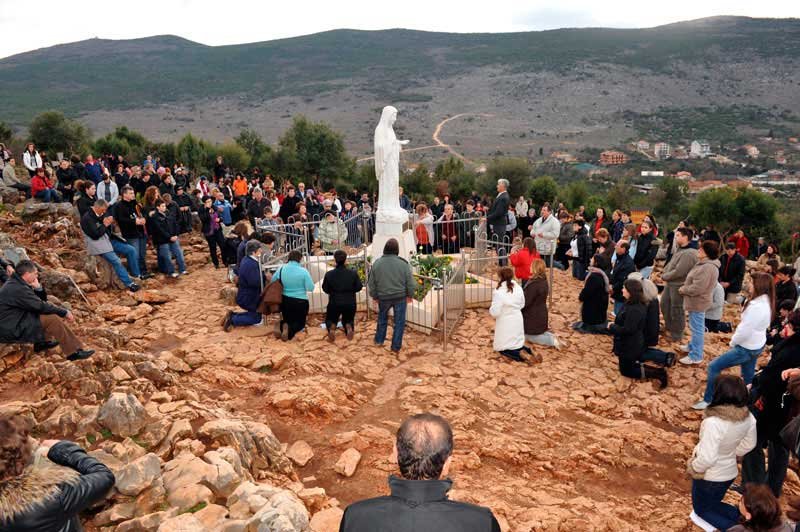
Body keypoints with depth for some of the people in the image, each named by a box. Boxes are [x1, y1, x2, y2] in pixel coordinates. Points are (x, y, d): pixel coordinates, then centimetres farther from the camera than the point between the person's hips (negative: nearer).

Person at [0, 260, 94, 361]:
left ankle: (40, 343, 13)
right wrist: (64, 312, -10)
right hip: (10, 331, -10)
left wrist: (38, 287, -8)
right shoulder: (17, 289, -23)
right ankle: (73, 352, -17)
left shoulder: (16, 283, 8)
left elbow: (41, 301, 12)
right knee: (52, 319, -19)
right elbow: (41, 307, -21)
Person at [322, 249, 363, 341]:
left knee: (330, 319, 25)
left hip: (334, 303, 0)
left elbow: (325, 289, -2)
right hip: (350, 303, 1)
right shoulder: (353, 273, -12)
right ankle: (349, 327, -10)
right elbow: (359, 287, -2)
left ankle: (331, 328, -10)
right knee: (348, 319, 26)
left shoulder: (329, 274, -13)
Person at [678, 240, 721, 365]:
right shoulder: (705, 264, 8)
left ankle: (695, 356, 8)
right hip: (696, 300, 11)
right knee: (695, 327, 24)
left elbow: (696, 288, -28)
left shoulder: (708, 267, -27)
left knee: (697, 328, -1)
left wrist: (682, 290, -13)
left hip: (698, 302, -11)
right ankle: (693, 346, 41)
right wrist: (684, 288, 6)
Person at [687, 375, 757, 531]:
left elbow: (707, 457, -34)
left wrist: (695, 467, -14)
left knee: (701, 509, 21)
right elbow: (748, 444, 2)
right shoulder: (748, 417, -16)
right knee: (713, 503, 31)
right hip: (730, 471, 6)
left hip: (710, 475, -6)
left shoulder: (713, 422, -38)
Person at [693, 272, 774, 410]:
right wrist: (735, 341, 10)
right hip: (756, 346, 9)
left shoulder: (756, 307, -31)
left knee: (713, 367, -2)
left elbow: (744, 331, -26)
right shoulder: (765, 302, 0)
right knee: (748, 377, 21)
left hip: (746, 348, -9)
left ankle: (707, 400, 8)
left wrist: (732, 342, -8)